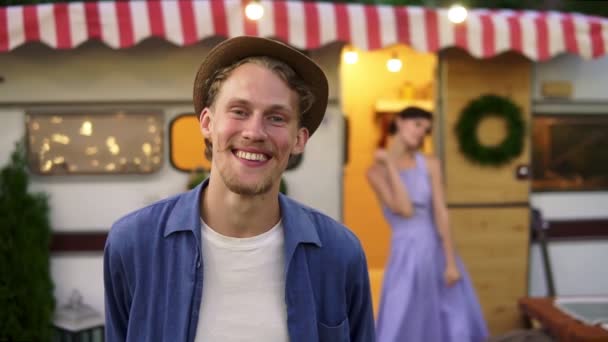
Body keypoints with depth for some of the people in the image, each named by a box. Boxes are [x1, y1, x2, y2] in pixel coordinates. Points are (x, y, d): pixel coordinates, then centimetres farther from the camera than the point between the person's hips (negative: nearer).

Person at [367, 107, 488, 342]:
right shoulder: (377, 170, -4)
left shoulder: (430, 165, 2)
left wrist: (451, 261, -7)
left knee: (455, 322, 11)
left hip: (438, 249, 3)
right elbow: (405, 210, -15)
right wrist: (391, 165, -12)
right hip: (406, 253, -3)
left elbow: (441, 213, -3)